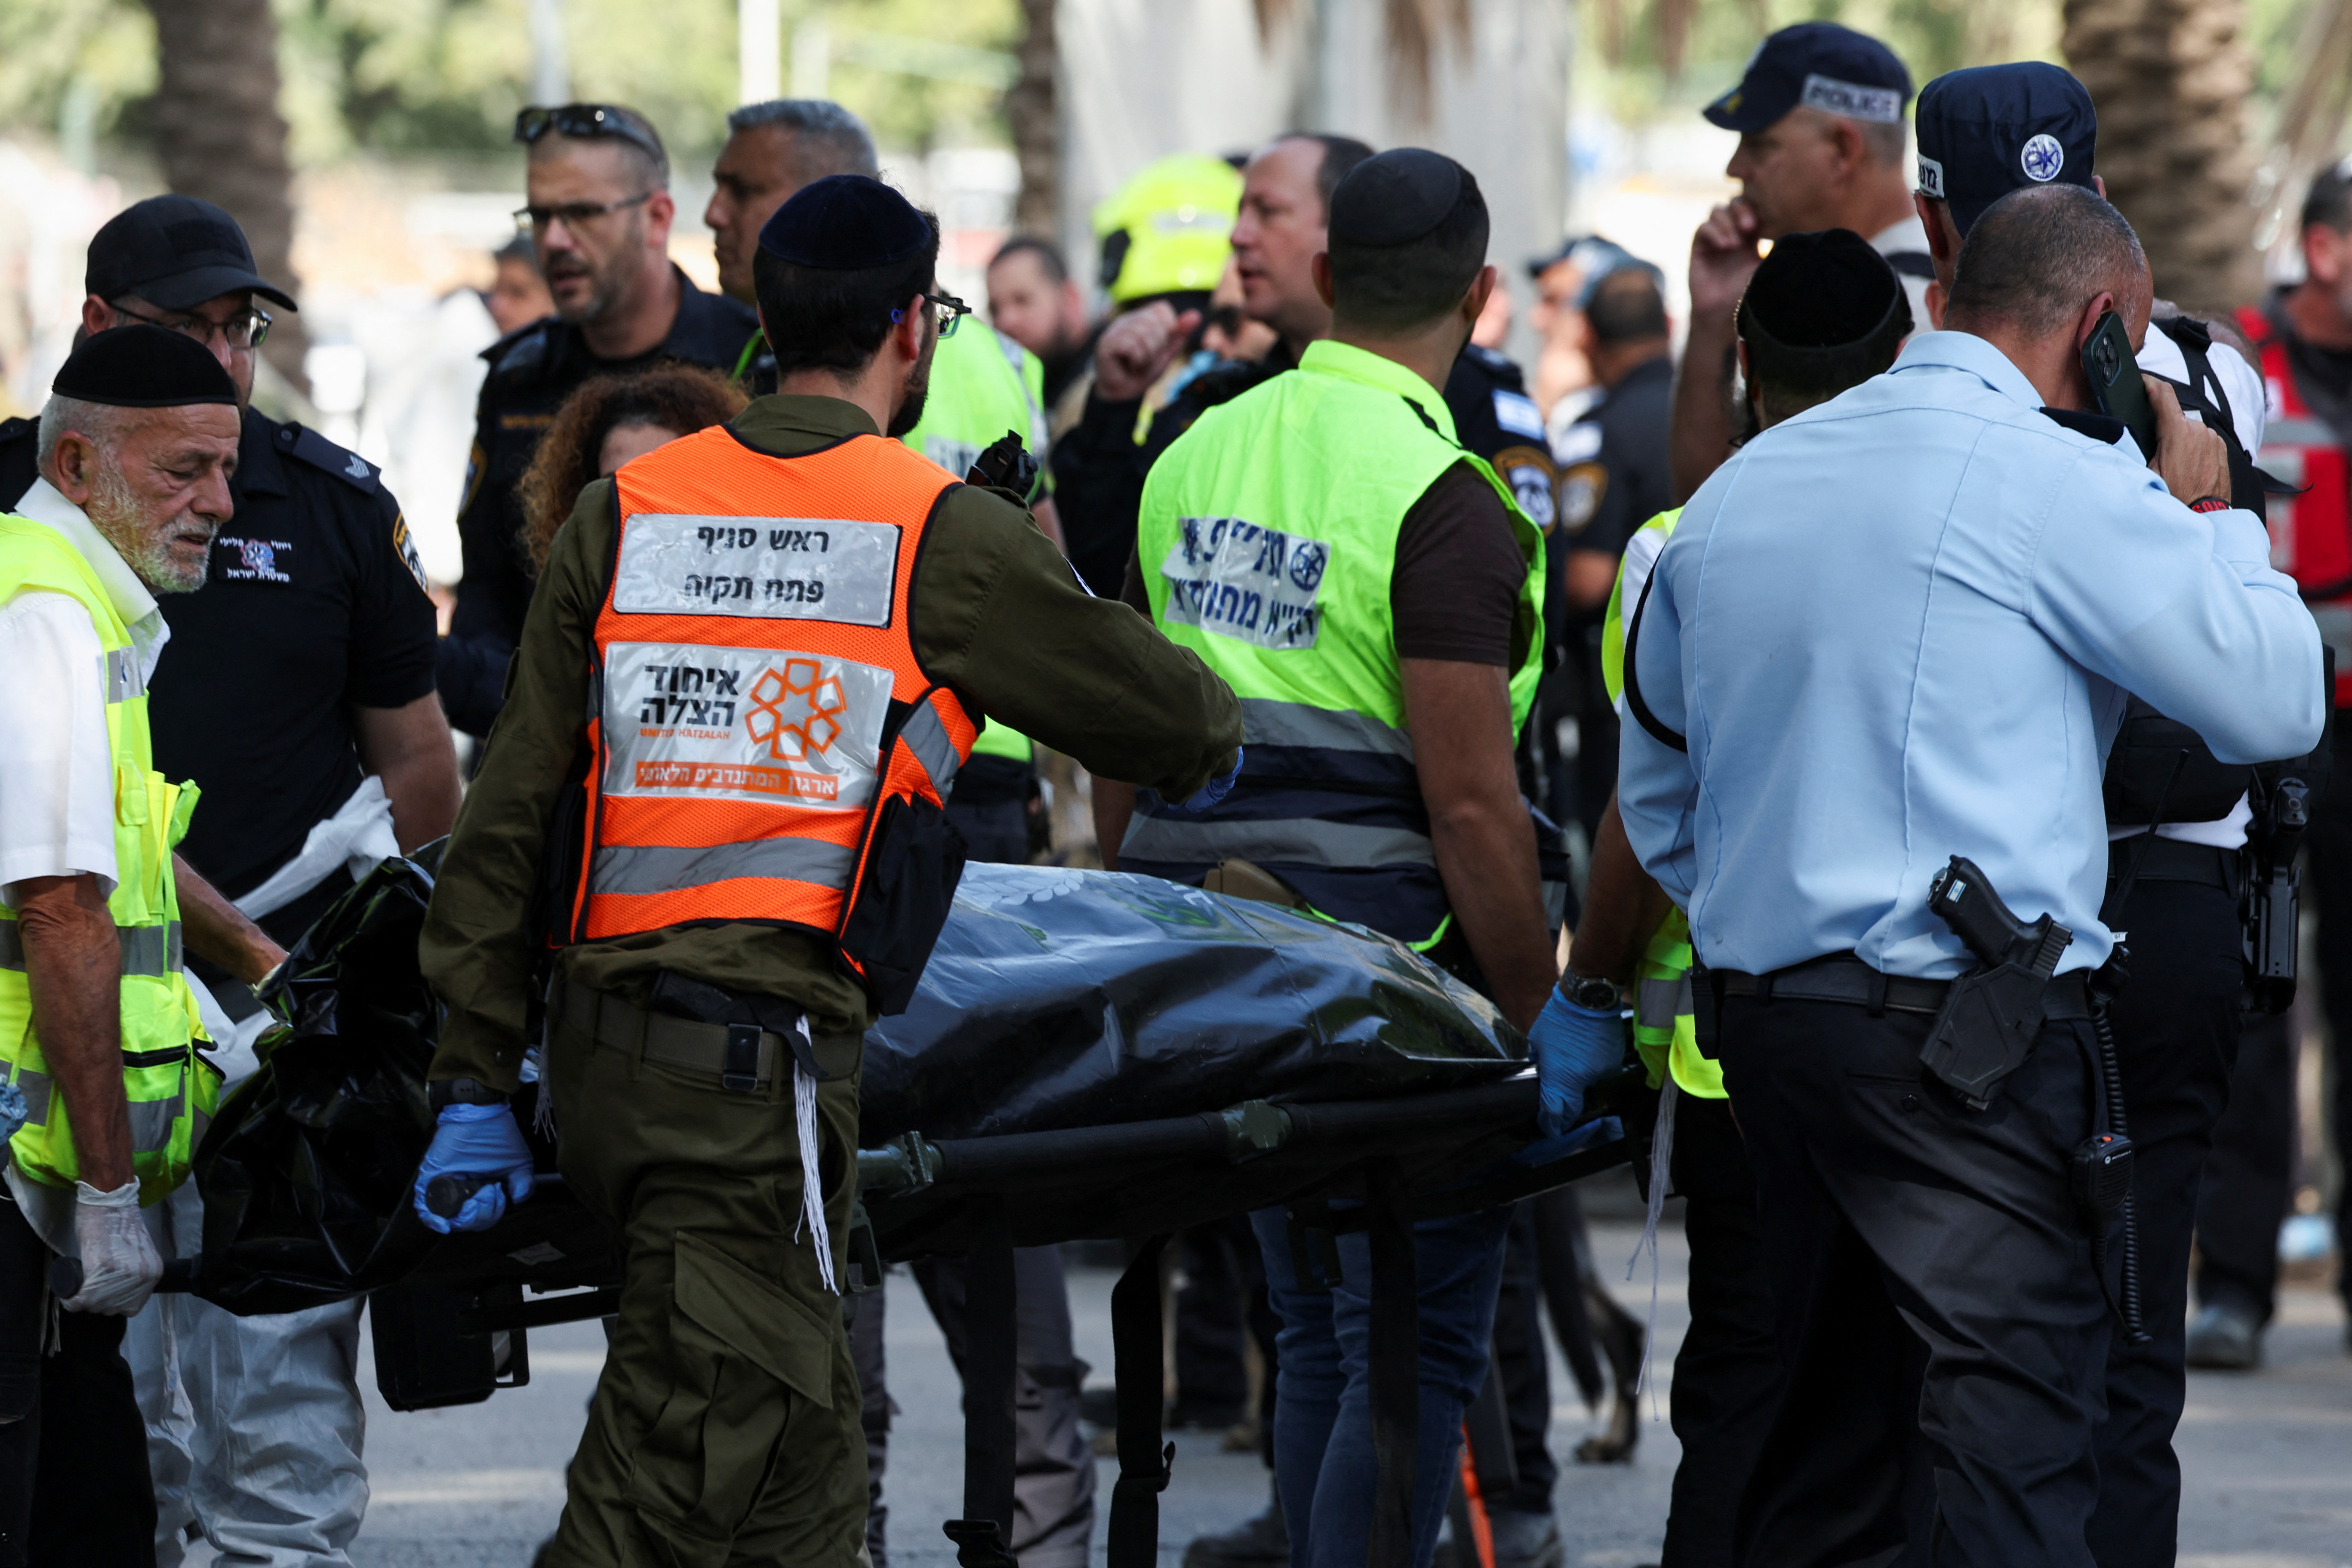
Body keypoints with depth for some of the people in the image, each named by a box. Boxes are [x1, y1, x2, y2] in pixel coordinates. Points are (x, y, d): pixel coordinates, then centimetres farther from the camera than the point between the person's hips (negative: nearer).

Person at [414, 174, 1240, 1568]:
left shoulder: (618, 515, 11)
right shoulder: (947, 534, -2)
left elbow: (512, 813, 9)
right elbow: (1153, 707, 13)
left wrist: (477, 1084, 13)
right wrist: (1214, 737, 39)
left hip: (600, 1048, 6)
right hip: (760, 1068, -6)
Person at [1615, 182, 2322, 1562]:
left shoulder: (1744, 487, 16)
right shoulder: (2056, 481, -8)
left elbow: (1656, 800, 23)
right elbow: (2279, 703, -4)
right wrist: (2204, 507, 10)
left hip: (1763, 1017, 8)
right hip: (1979, 1033, -8)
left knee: (1833, 1430, 13)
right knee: (2015, 1446, -9)